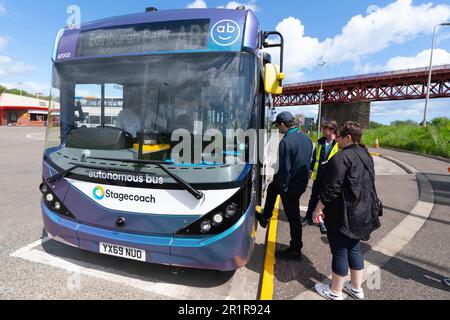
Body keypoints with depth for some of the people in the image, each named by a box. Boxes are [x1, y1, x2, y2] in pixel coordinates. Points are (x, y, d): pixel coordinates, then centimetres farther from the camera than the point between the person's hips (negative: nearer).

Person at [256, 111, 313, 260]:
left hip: (291, 186, -8)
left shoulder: (286, 142, -23)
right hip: (303, 181, 8)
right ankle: (265, 217, 38)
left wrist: (282, 188, -12)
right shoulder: (306, 138, 4)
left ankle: (295, 251, 27)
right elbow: (308, 162, 12)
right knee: (272, 187, 25)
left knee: (293, 217, 7)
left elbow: (284, 169, -23)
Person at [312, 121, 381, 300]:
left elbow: (332, 188, -23)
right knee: (354, 249, 21)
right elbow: (368, 184, 17)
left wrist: (319, 208, -14)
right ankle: (356, 288, 35)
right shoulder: (366, 156, 9)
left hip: (342, 215, -9)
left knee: (340, 252, 5)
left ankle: (335, 292, 21)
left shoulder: (342, 157, -20)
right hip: (362, 213, 9)